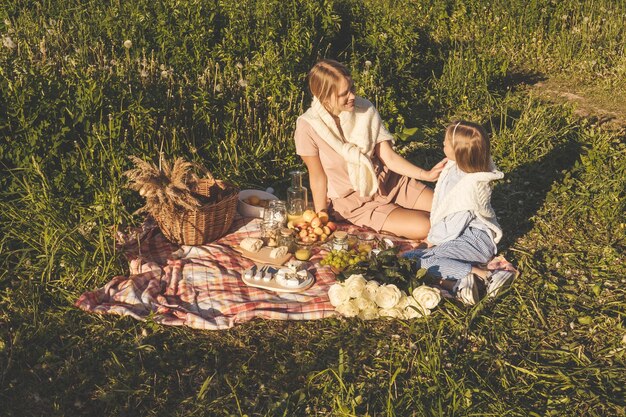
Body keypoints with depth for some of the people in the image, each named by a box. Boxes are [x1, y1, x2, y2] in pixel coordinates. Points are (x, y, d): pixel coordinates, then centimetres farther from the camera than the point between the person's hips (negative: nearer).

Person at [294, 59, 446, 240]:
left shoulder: (366, 110, -10)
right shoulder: (308, 127, -19)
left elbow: (388, 157, -6)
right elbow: (318, 177, -9)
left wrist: (426, 175, -15)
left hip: (388, 182, 4)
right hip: (354, 201, -4)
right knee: (424, 228, -20)